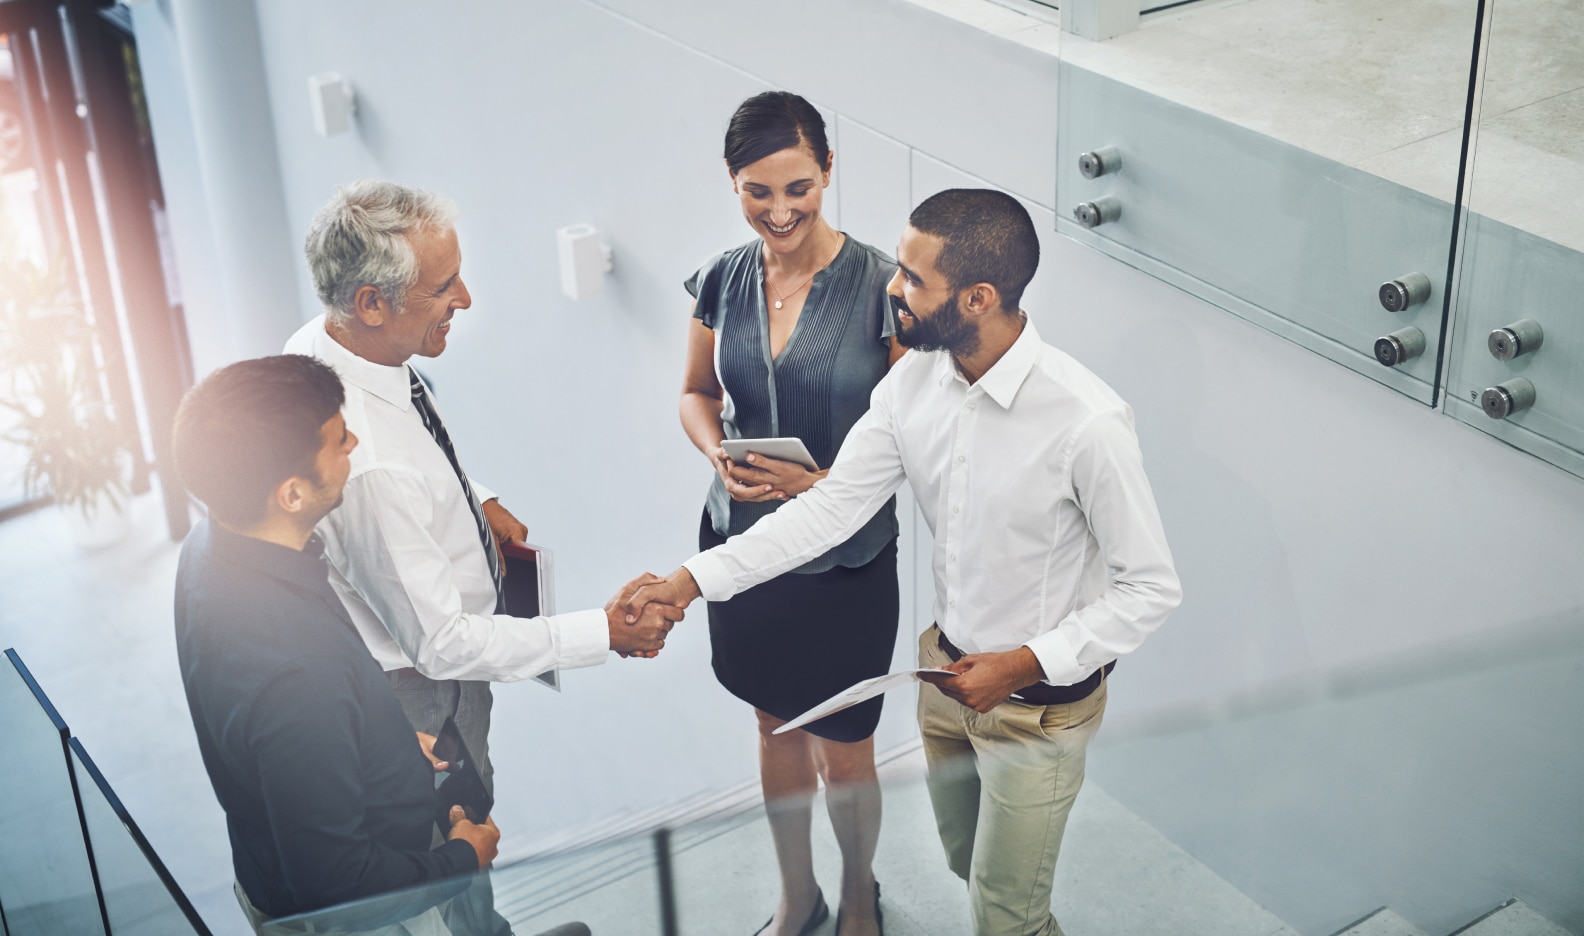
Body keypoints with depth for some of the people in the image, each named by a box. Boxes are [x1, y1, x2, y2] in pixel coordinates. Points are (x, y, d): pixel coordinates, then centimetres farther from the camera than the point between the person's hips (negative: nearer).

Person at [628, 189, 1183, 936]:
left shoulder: (1085, 420, -31)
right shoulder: (914, 381, -11)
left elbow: (1150, 588, -22)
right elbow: (833, 505, -7)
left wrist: (1028, 665, -28)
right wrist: (693, 579, -13)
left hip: (1041, 701, -6)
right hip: (949, 666, 6)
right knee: (965, 860, 29)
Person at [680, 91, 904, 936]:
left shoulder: (879, 285, -17)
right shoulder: (722, 280, -4)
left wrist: (824, 483, -24)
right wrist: (718, 456, -11)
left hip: (846, 558, -3)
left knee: (843, 752, 10)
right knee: (777, 729, 21)